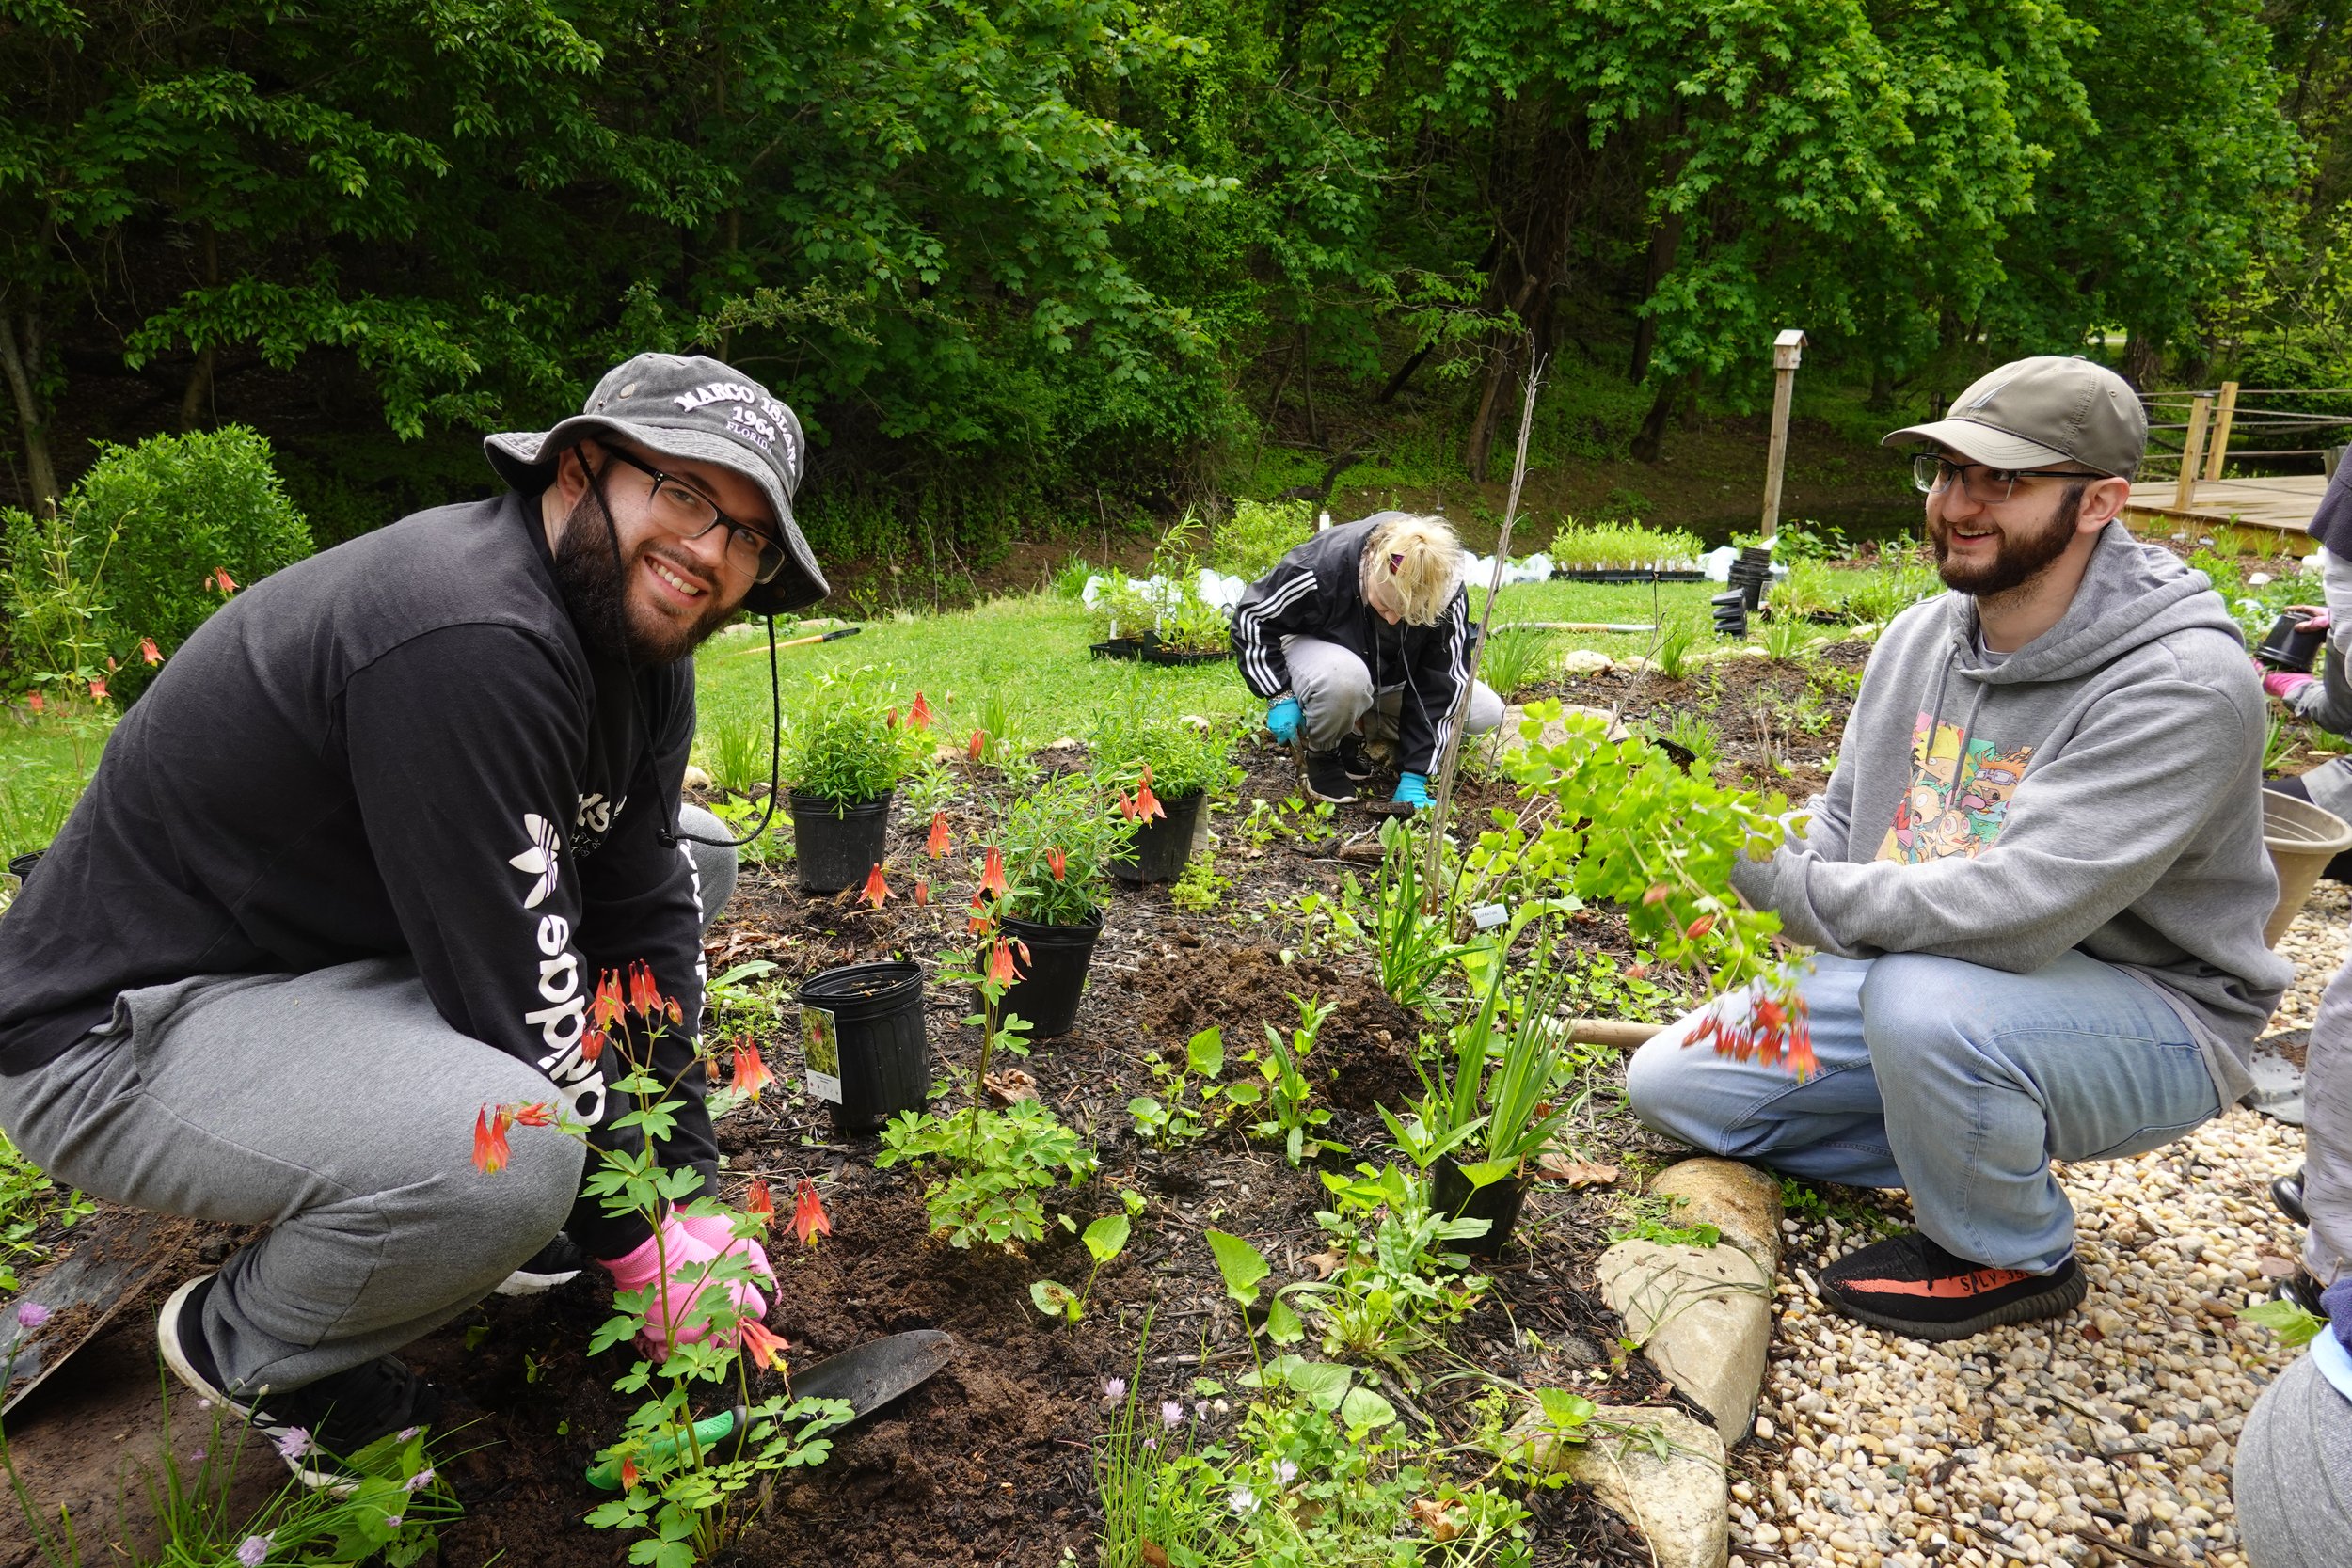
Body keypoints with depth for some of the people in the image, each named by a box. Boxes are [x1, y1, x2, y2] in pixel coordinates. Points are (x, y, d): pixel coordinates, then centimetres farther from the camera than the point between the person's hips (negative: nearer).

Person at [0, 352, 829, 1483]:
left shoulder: (638, 645, -1)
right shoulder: (468, 639, -31)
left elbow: (643, 917, 2)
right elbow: (526, 1006, -28)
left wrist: (690, 1195, -2)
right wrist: (640, 1246, -15)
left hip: (354, 955, 9)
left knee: (692, 855, 9)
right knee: (512, 1163, -35)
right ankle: (244, 1344, 0)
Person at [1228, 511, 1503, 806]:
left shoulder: (1447, 593, -27)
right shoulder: (1320, 568, -36)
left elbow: (1439, 685, -21)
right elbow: (1251, 617, -20)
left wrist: (1414, 777, -24)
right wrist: (1280, 696, -24)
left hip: (1392, 677, 4)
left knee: (1487, 714, -11)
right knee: (1344, 679, -42)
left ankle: (1355, 727, 0)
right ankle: (1323, 754, -8)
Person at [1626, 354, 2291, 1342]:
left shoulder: (2184, 685, -26)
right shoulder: (1921, 634, -2)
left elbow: (2011, 911, -35)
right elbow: (1837, 827, 6)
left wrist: (1769, 877, -29)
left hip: (2149, 1015, -6)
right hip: (1916, 974, 7)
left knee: (1927, 1000, -39)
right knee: (1669, 1081, -1)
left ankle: (2015, 1257, -7)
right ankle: (1973, 1153, 11)